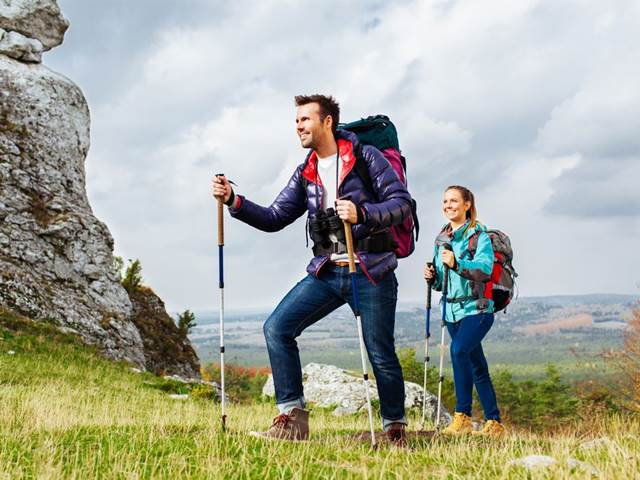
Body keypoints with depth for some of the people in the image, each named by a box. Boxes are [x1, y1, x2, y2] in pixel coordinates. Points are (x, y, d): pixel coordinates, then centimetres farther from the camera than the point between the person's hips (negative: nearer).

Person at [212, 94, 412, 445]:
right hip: (326, 272, 5)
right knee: (277, 327, -11)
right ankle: (293, 418, -7)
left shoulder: (366, 157, -5)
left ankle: (395, 429, 20)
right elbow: (275, 218, 10)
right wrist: (233, 201, -4)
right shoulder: (305, 173, 12)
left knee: (380, 356, -1)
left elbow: (402, 203, -11)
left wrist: (362, 214, -29)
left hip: (372, 272, -5)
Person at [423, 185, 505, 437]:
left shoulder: (479, 235, -7)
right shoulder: (441, 238, 13)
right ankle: (494, 423, 17)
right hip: (452, 310, 7)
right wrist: (432, 277, -1)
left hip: (477, 308, -7)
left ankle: (463, 416, -24)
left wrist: (456, 264, -36)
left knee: (459, 349, -28)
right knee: (476, 367, 10)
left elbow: (485, 268, -23)